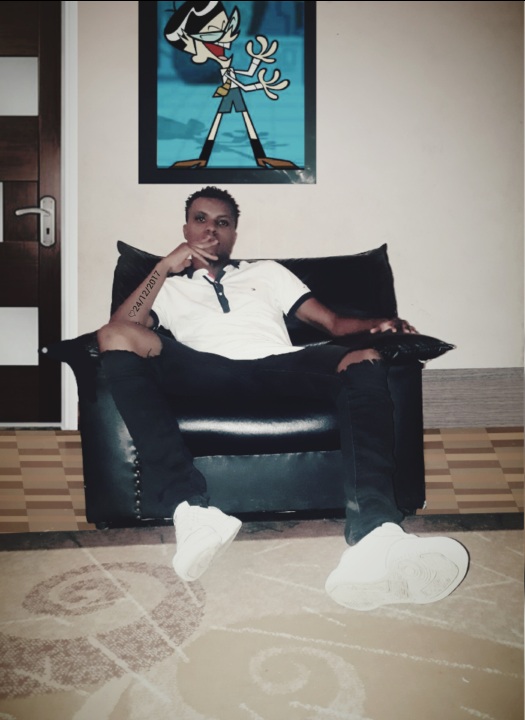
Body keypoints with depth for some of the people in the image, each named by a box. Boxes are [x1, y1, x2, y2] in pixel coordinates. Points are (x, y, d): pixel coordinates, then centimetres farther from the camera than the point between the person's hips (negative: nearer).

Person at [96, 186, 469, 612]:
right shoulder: (168, 287, 31)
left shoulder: (267, 272, 34)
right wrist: (164, 268, 7)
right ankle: (191, 510, -43)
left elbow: (335, 323, 22)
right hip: (204, 375, -1)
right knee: (118, 337, -29)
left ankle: (373, 536, -53)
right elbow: (118, 332, 10)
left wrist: (382, 324, 0)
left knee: (365, 361, -30)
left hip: (280, 369, 1)